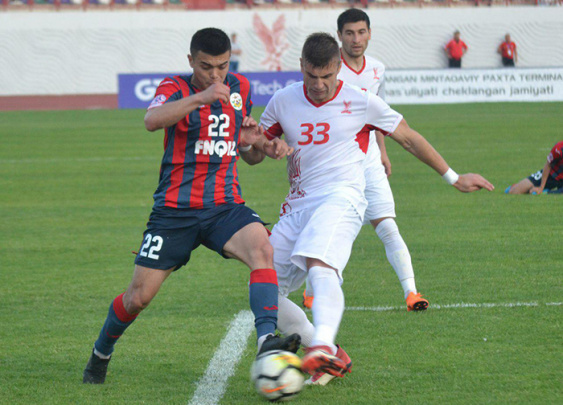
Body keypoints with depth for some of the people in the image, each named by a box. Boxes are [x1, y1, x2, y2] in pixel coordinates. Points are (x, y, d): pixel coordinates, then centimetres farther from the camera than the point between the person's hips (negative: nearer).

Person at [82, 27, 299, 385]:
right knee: (139, 297, 1)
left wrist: (261, 147, -4)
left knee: (262, 249, -29)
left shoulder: (240, 88, 9)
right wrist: (201, 98, -43)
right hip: (175, 210, -3)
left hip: (226, 207, 3)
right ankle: (101, 353, 29)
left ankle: (267, 340, -40)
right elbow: (152, 120, -30)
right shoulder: (175, 89, -5)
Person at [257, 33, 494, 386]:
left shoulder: (361, 102, 1)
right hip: (297, 207, 6)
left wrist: (453, 178, 17)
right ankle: (332, 357, 14)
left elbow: (410, 138, 13)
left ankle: (323, 346, -57)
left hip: (341, 199, -6)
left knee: (320, 266, -35)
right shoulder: (283, 102, 10)